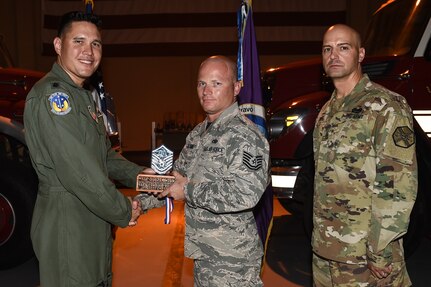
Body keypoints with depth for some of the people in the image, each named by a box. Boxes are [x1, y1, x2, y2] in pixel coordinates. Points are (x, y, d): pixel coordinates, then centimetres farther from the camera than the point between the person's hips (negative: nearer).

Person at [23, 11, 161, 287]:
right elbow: (77, 171, -25)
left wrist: (138, 174, 2)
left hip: (94, 220, 10)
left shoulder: (84, 96, 14)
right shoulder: (50, 95, -19)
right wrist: (123, 212, -16)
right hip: (66, 225, -9)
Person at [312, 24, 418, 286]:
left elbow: (399, 185, -17)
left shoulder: (387, 106, -11)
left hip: (365, 255, -6)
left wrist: (381, 252, -18)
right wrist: (319, 237, 14)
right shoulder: (327, 111, 11)